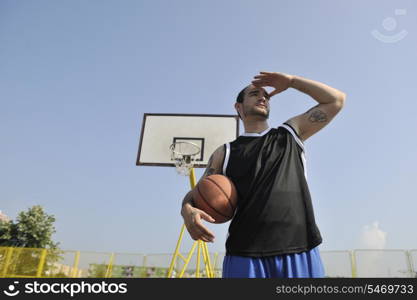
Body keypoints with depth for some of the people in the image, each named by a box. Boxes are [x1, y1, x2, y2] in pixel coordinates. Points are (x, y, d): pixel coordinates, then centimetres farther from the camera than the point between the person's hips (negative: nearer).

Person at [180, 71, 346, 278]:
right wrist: (188, 210, -13)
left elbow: (337, 100, 20)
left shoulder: (291, 133, 17)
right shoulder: (225, 153, 13)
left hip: (300, 253, 1)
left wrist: (291, 81, 14)